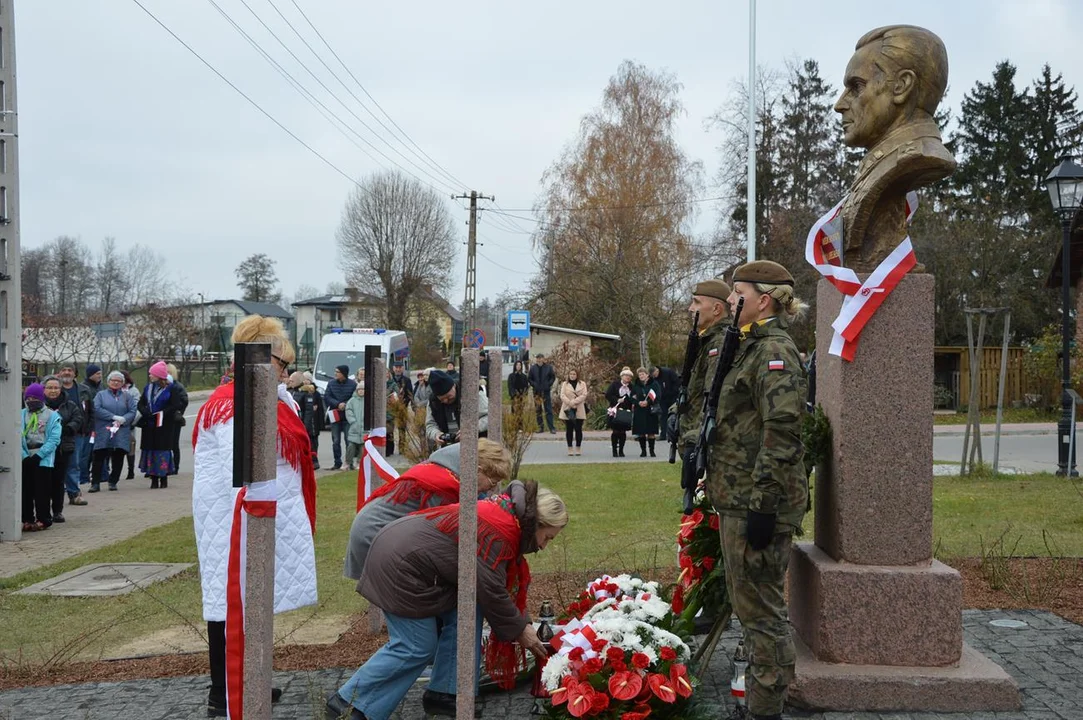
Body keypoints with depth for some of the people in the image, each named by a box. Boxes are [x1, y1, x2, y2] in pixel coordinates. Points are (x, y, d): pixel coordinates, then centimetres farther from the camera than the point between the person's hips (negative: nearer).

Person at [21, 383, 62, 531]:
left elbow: (54, 439, -7)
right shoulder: (21, 415, 8)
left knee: (42, 491, -1)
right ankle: (27, 519, 14)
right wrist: (24, 456, -11)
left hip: (44, 460, -3)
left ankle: (43, 520, 7)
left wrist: (38, 456, -14)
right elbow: (17, 438, 1)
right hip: (25, 459, 3)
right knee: (26, 491, 6)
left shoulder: (52, 416, 0)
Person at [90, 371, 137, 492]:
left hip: (121, 433, 2)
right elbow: (97, 409, -6)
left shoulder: (127, 396, 14)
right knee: (99, 458, -5)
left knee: (118, 459, 2)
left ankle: (113, 482, 14)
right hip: (103, 432, -2)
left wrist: (123, 420, -15)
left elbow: (132, 412, 4)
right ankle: (95, 483, 0)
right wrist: (114, 417, -13)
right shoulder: (101, 395, 9)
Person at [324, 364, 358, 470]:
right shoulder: (331, 384, 6)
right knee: (336, 441, 5)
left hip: (348, 416, -3)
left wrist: (345, 405, -15)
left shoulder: (353, 384, -3)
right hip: (335, 415, 3)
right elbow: (326, 397, 2)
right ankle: (337, 463, 12)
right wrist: (338, 404, -12)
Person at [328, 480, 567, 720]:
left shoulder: (504, 513, 7)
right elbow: (491, 590, -18)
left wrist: (523, 622, 12)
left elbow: (506, 581, 15)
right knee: (416, 647, -4)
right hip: (399, 566, -10)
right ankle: (349, 701, 7)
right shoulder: (497, 533, -24)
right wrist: (519, 630, -4)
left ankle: (442, 693, 13)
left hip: (408, 554, 10)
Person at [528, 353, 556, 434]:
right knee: (538, 410, 5)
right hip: (537, 392, 2)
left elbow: (553, 377, 7)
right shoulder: (533, 368, 2)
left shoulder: (548, 367, 0)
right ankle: (540, 427, 12)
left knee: (549, 410, -2)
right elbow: (530, 379, 9)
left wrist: (549, 384, -6)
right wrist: (534, 385, -6)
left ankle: (552, 427, -1)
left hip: (546, 391, -2)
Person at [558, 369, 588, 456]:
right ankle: (570, 448, 7)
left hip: (579, 410, 0)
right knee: (569, 430, 2)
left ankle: (578, 448, 7)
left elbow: (583, 395, -5)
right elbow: (562, 395, -2)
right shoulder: (565, 384, 9)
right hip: (567, 410, 0)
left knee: (578, 429, 0)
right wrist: (570, 404, -16)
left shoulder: (582, 384, 8)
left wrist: (573, 402, -16)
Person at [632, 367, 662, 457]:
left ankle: (652, 450, 7)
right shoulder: (636, 386, 11)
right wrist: (638, 402, -13)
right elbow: (632, 397, 7)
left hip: (651, 411, -2)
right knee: (641, 432, 1)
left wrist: (648, 402, -17)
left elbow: (658, 396, -6)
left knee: (651, 432, -1)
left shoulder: (654, 384, 2)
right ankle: (643, 450, 10)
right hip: (639, 412, 2)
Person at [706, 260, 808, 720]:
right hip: (738, 496, 11)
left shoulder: (775, 351, -15)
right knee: (748, 602, 20)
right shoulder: (754, 347, 17)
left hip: (758, 501, -11)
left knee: (759, 607, -2)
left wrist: (763, 505, -25)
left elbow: (781, 433, -23)